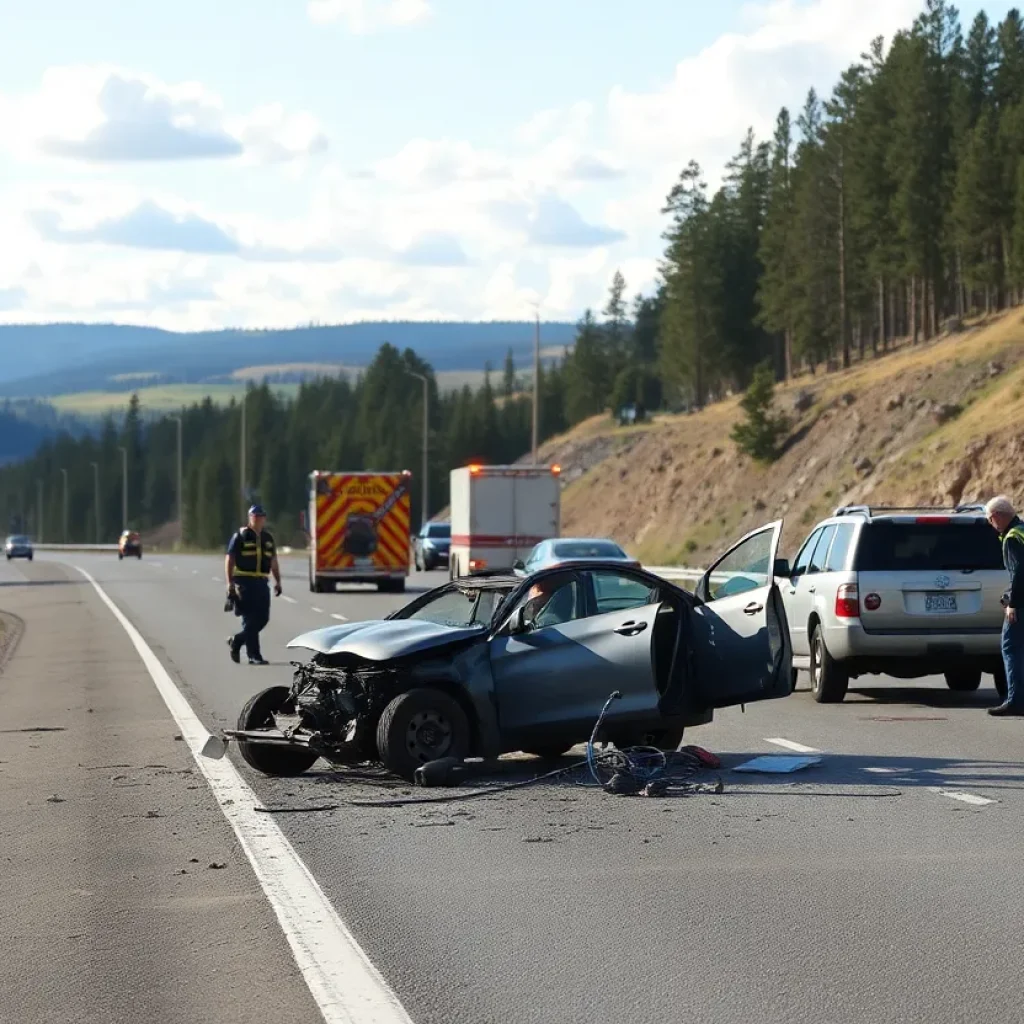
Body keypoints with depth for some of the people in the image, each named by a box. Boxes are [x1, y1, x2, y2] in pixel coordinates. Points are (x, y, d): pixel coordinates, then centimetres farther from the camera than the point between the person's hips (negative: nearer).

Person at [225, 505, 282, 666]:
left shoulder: (268, 538, 15)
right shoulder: (240, 536, -2)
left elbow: (273, 561, 21)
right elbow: (229, 560, -5)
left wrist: (278, 581, 12)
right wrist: (230, 583, -13)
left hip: (261, 583, 6)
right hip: (244, 582, -6)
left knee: (263, 618, 4)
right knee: (250, 619, -8)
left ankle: (236, 641, 24)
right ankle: (254, 656, -6)